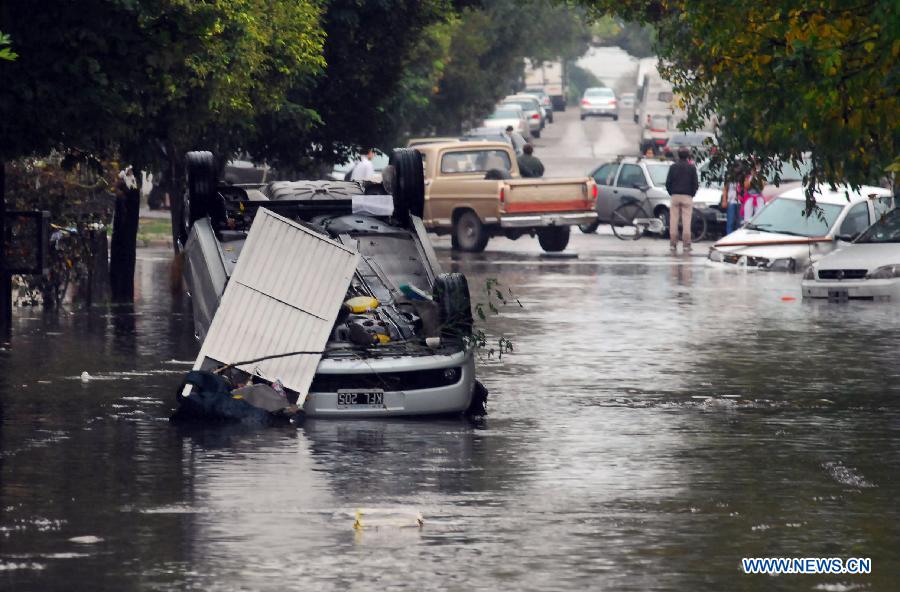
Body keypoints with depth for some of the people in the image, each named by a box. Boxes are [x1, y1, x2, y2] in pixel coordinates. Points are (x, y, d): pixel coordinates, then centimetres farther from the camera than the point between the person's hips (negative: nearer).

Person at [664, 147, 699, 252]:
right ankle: (686, 244, -4)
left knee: (673, 221, 4)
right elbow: (695, 184, -2)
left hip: (675, 196, 1)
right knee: (686, 221, -1)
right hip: (687, 197, -1)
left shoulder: (673, 167, 2)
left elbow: (668, 183, 1)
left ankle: (673, 244, 2)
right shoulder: (692, 168, -2)